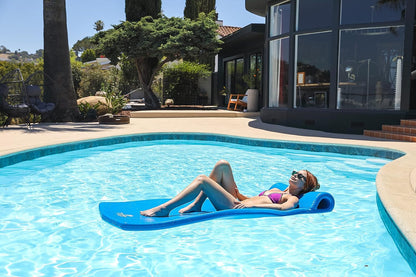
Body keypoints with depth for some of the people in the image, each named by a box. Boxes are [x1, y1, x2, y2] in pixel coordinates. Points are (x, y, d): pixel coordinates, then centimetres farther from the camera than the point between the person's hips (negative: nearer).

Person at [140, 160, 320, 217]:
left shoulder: (293, 199, 5)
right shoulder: (275, 190, 30)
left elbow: (284, 208, -19)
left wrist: (252, 204, -25)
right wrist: (239, 196, 8)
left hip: (236, 209, -8)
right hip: (237, 202, 8)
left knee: (202, 179, -20)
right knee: (222, 165, -4)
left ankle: (164, 209, -17)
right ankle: (196, 205, -7)